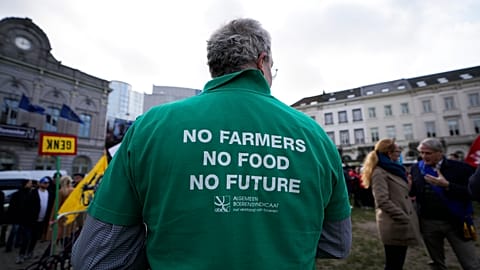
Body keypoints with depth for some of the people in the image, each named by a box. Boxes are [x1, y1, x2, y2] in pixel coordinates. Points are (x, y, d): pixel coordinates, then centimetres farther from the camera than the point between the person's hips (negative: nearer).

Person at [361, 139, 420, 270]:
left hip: (400, 225, 9)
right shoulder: (379, 173, -16)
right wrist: (405, 219, -20)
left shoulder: (392, 169, 14)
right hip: (395, 226, -9)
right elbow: (383, 201, -23)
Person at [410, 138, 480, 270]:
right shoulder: (416, 168, 0)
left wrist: (447, 185, -26)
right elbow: (412, 192, 3)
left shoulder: (460, 167, -7)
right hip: (428, 223, 2)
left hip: (456, 223, -2)